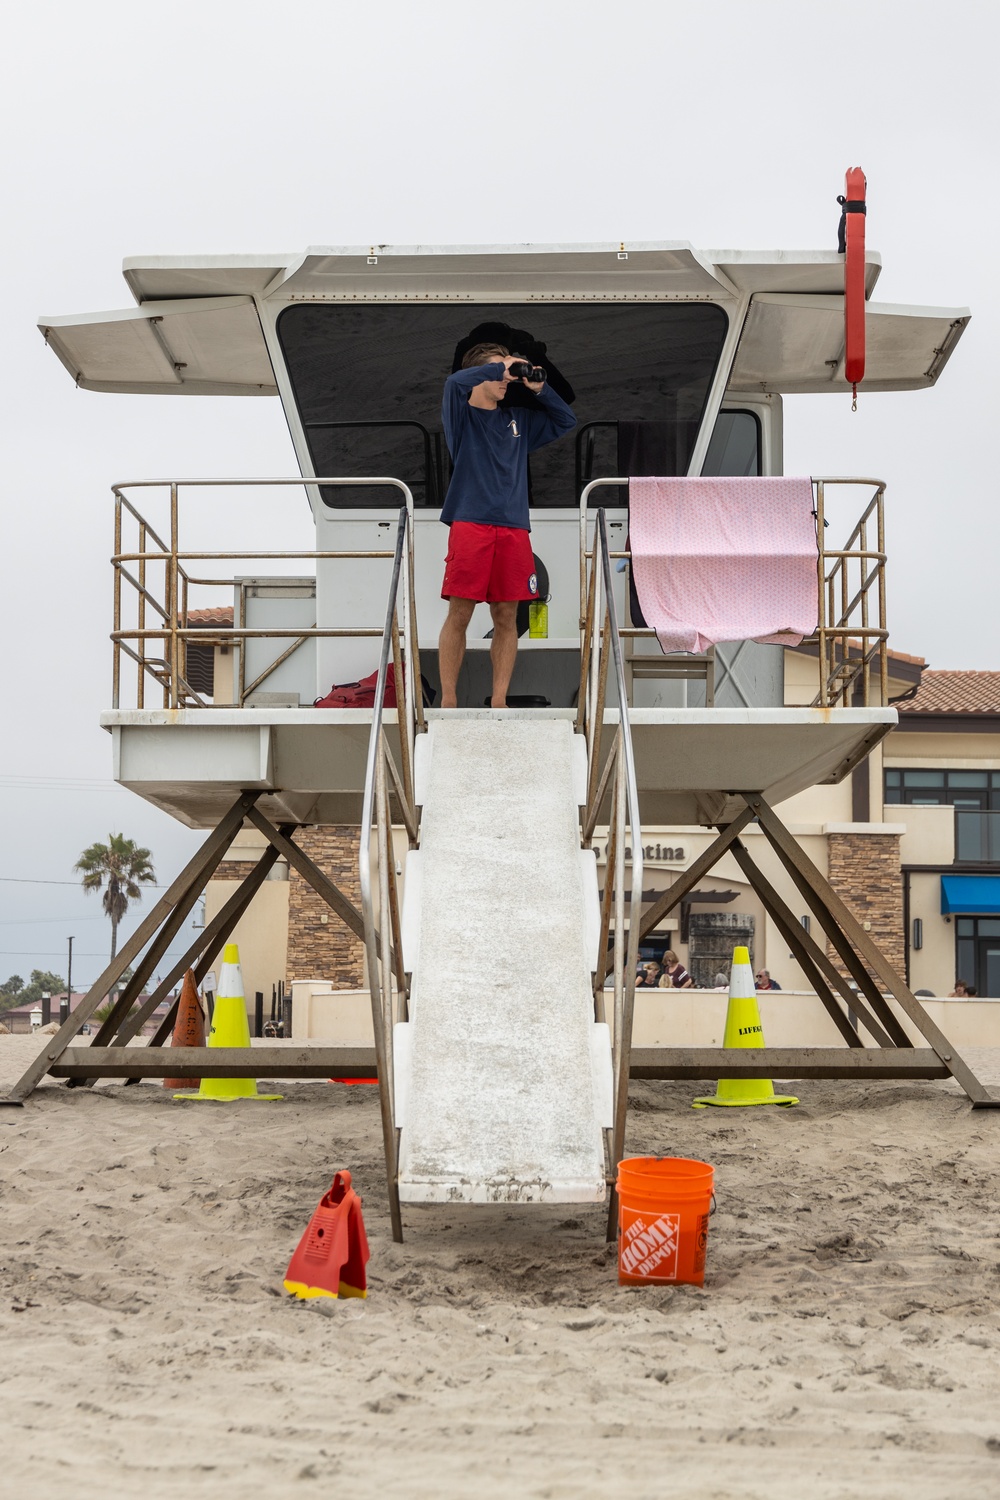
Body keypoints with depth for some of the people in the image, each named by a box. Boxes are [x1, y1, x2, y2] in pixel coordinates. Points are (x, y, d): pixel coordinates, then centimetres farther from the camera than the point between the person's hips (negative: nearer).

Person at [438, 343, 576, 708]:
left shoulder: (518, 421, 20)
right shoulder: (462, 415, 6)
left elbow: (565, 421, 26)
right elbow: (455, 382, -14)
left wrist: (539, 390, 13)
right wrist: (500, 366, -4)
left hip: (514, 528, 5)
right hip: (470, 524, -4)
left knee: (506, 617, 3)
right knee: (459, 614, -5)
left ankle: (498, 701, 7)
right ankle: (448, 700, 0)